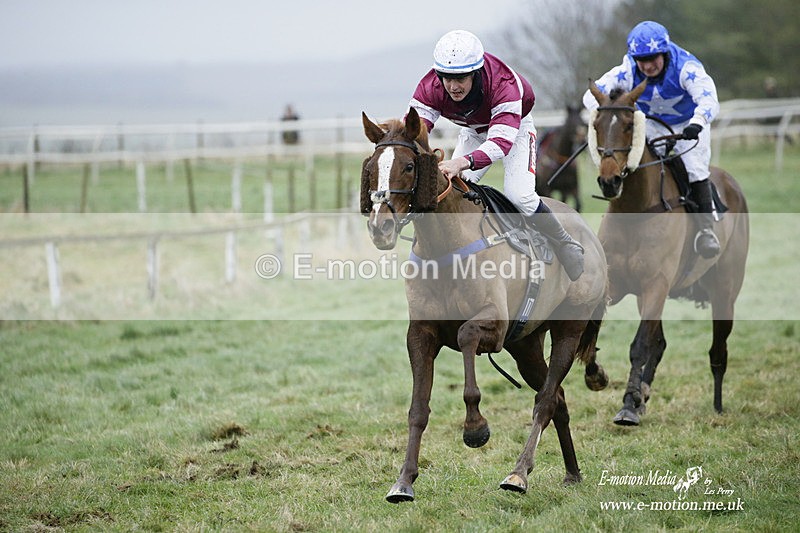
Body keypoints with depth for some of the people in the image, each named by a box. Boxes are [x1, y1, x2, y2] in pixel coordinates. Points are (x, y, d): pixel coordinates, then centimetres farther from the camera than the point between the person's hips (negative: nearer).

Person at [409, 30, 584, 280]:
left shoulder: (503, 84, -43)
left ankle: (565, 245, 2)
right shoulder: (430, 88, -31)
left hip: (514, 125, -4)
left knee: (518, 195, -22)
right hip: (473, 132, 4)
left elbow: (502, 139, -54)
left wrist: (464, 162, -72)